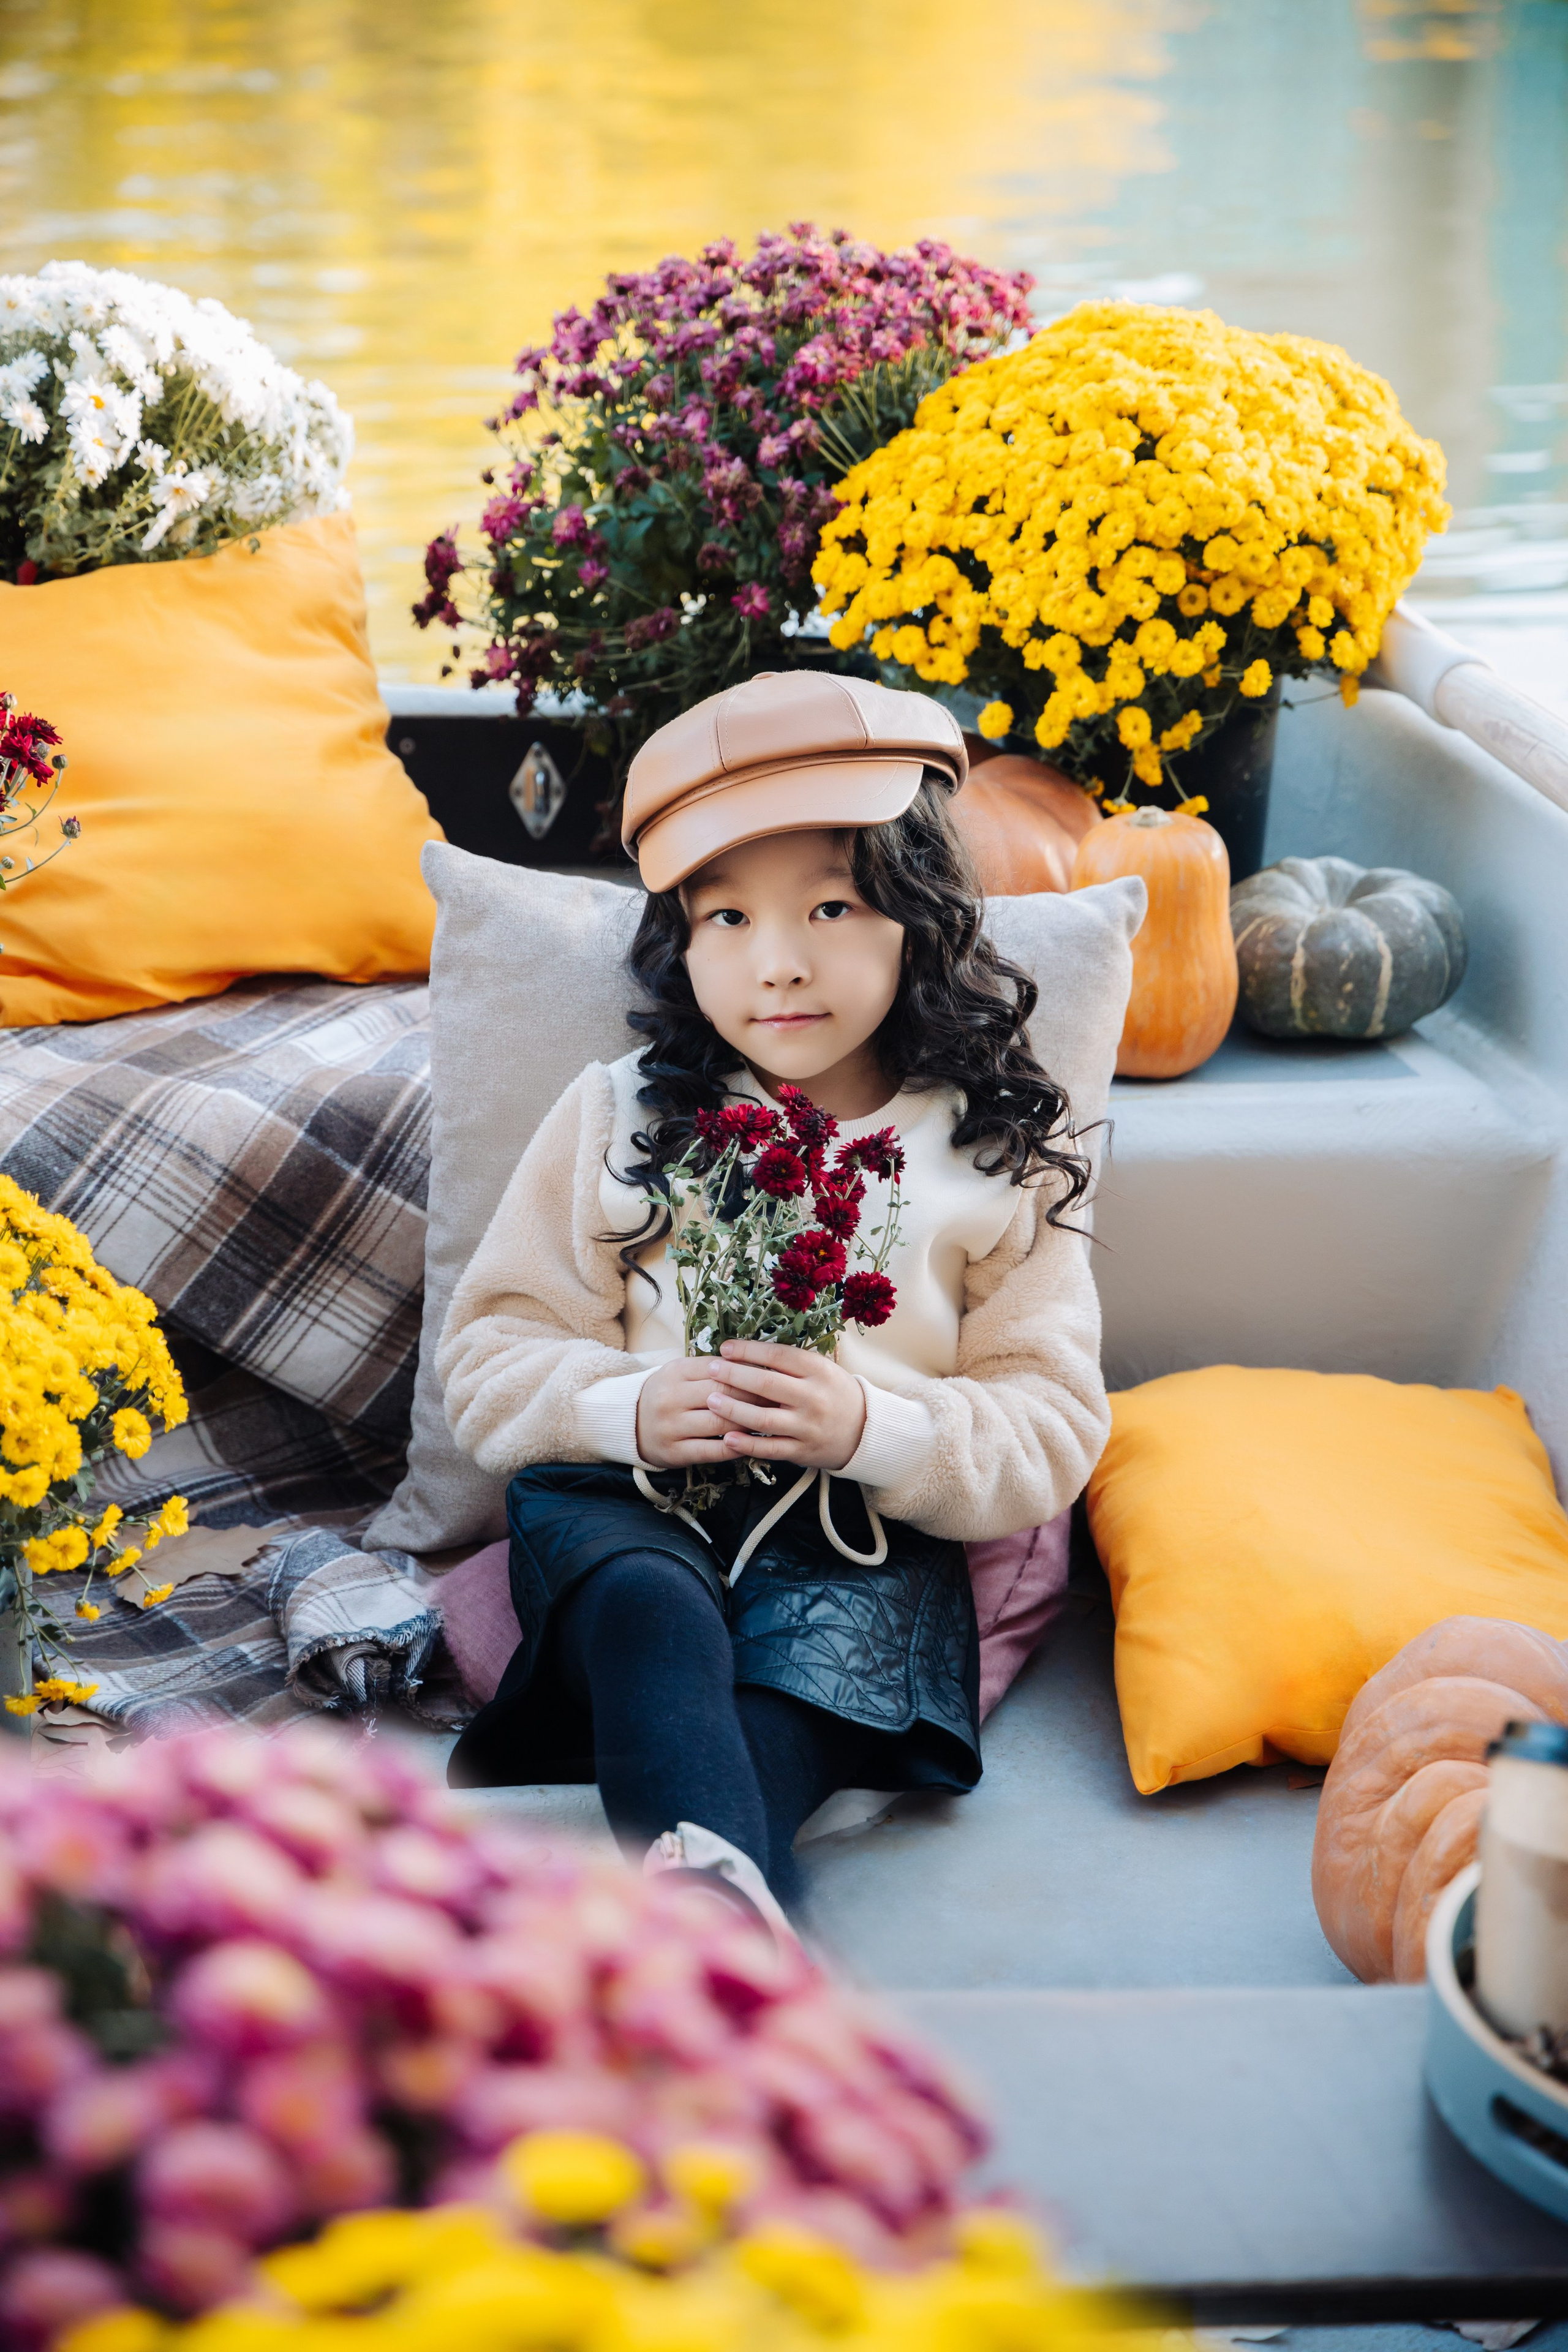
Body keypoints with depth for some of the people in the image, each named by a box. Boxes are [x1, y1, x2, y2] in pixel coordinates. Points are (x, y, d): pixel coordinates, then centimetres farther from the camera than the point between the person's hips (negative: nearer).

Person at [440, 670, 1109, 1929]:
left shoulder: (1001, 1155, 9)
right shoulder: (620, 1118, 13)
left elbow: (1052, 1435, 5)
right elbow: (492, 1351, 10)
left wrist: (871, 1430, -15)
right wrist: (630, 1408, -12)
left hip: (863, 1547, 1)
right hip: (625, 1506, 0)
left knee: (771, 1725, -32)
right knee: (652, 1613, -36)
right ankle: (714, 1881, -60)